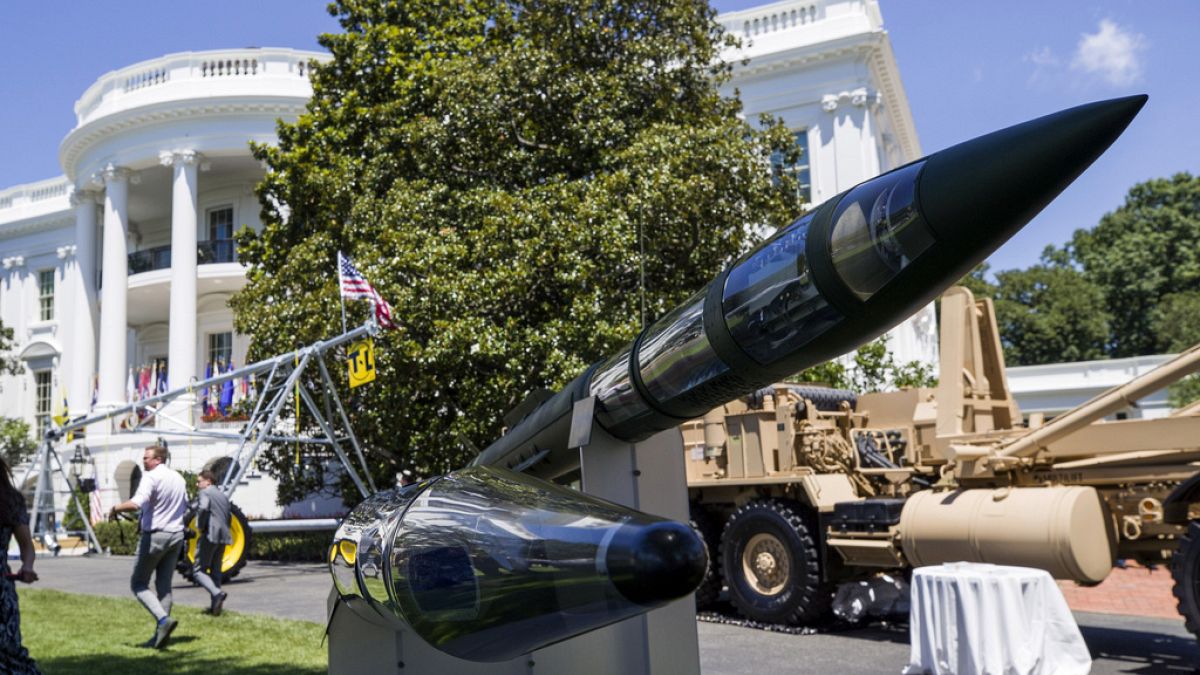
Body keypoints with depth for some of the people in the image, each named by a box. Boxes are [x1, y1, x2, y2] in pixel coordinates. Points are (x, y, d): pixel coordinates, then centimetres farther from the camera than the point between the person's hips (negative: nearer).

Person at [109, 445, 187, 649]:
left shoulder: (151, 477, -13)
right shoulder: (179, 478, 12)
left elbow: (136, 503, -27)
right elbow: (184, 507, 22)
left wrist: (116, 508, -11)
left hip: (155, 535, -7)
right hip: (176, 534, 7)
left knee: (138, 583, 4)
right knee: (164, 585, 11)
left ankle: (164, 619, -16)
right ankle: (160, 634, 9)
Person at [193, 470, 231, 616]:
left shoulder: (205, 492, -4)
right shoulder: (223, 495, 21)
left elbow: (203, 508, -23)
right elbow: (228, 517, 21)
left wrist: (201, 526, -13)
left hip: (210, 535, -8)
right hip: (223, 537, 8)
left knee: (199, 570, -2)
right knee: (215, 570, 14)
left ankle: (217, 593, -24)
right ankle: (215, 606, 13)